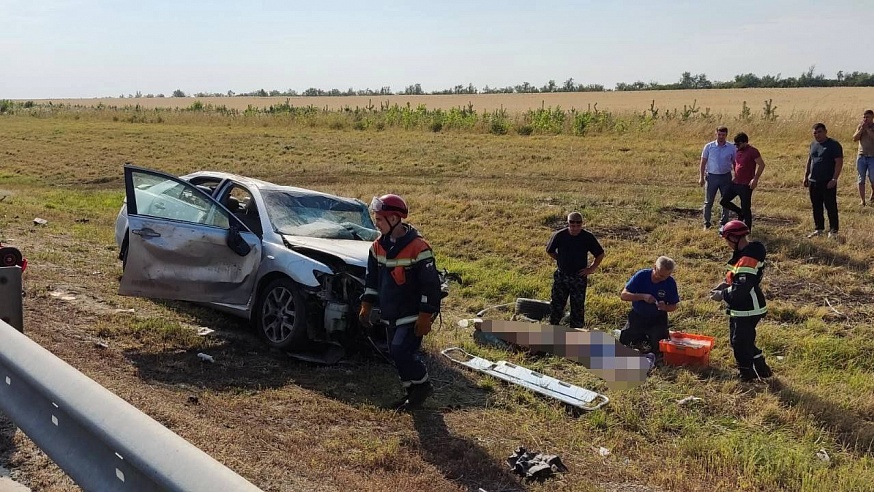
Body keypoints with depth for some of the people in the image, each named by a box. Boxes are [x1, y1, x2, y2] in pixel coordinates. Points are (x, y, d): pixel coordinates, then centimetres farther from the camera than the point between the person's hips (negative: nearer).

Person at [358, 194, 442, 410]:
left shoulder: (418, 248, -18)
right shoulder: (378, 246, 4)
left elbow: (430, 285, -17)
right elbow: (372, 279, 15)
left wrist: (425, 317, -18)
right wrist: (366, 306, 11)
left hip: (412, 316, -7)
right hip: (390, 315, 7)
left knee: (401, 351, -16)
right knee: (396, 354, 11)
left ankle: (422, 385, 7)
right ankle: (412, 392, 26)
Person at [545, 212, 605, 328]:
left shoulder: (588, 237, -11)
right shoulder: (559, 235, -11)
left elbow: (600, 254, 2)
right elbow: (549, 251, 7)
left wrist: (591, 268, -3)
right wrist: (561, 261, 5)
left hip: (579, 277, 0)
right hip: (561, 275, 1)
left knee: (578, 306, 7)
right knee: (557, 304, 9)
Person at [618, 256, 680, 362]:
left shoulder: (670, 283, -14)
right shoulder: (641, 276, -17)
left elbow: (673, 306, -3)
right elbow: (623, 295, -18)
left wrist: (665, 307, -27)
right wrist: (643, 296, -32)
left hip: (657, 318, 0)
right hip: (637, 316, 0)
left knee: (659, 349, -16)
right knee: (624, 341, -10)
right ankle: (642, 338, 20)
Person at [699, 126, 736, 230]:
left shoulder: (731, 148, 1)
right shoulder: (709, 147, -2)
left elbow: (735, 163, 8)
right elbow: (703, 162, 1)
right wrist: (701, 177, -4)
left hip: (726, 177, 1)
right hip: (712, 176, -1)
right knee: (708, 202, 3)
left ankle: (724, 222, 21)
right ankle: (706, 223, 11)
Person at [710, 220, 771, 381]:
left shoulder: (747, 259, -27)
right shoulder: (744, 253, 6)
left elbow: (742, 289, -31)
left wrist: (723, 295, -19)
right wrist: (726, 284, 6)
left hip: (747, 311, -10)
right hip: (740, 309, 10)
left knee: (741, 344, 3)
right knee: (741, 341, 21)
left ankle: (747, 376, 19)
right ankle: (762, 370, 33)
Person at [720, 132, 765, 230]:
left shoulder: (752, 151, -13)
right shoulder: (738, 151, 10)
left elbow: (761, 165, -15)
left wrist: (755, 179, -21)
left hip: (746, 185, -8)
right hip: (735, 183, 8)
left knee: (746, 208, -1)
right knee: (723, 201, 6)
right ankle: (740, 213, 26)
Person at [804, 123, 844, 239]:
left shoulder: (834, 145, -9)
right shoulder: (813, 144, 12)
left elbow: (839, 163, -13)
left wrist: (834, 179, -19)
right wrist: (806, 176, 18)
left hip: (828, 183, -7)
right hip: (813, 182, 7)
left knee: (831, 207, -2)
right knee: (816, 207, 12)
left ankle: (833, 231, 4)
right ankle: (818, 229, 22)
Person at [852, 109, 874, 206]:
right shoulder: (860, 126, 7)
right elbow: (854, 138, -3)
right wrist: (861, 129, -12)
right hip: (861, 156, 2)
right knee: (861, 179, 1)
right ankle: (862, 200, 5)